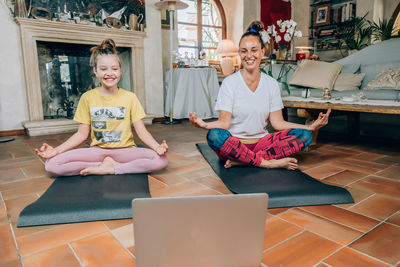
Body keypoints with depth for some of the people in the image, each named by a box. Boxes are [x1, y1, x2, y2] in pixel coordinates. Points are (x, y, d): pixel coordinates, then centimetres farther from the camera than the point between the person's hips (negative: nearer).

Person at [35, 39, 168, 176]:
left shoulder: (130, 97, 0)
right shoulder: (87, 98, 4)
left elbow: (142, 131, -3)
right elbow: (82, 133, 6)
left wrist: (157, 147, -23)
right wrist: (56, 150, -8)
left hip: (125, 150, -1)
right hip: (97, 150, 2)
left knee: (161, 160, -29)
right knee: (51, 164, -21)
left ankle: (109, 168, -17)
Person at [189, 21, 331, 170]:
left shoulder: (271, 84, 7)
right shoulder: (229, 83, -3)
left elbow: (277, 122, 3)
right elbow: (224, 122, -10)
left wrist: (311, 127, -8)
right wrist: (204, 125, -31)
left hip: (261, 143, 4)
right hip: (235, 143, -3)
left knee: (304, 135, -17)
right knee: (214, 135, -34)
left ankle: (241, 160, -24)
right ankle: (268, 162, -22)